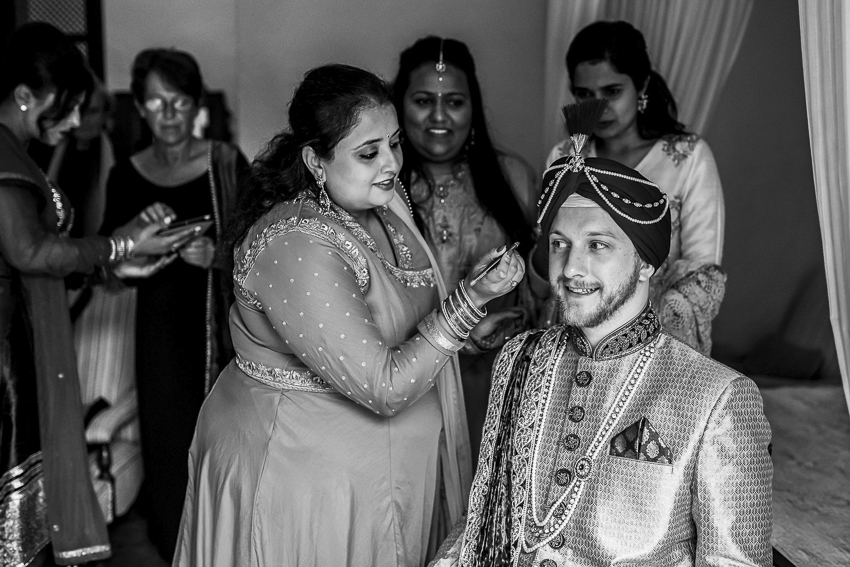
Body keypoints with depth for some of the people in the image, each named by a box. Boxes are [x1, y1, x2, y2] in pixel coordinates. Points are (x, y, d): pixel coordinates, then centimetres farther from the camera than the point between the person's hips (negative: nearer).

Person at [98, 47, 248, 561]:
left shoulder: (228, 163, -3)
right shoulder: (127, 177, 3)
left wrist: (216, 256, -22)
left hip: (225, 322, -2)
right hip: (164, 325, 2)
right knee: (172, 437, 5)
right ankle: (181, 546, 27)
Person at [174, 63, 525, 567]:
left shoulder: (384, 203, -1)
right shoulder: (297, 247, -28)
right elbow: (383, 388, -27)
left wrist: (479, 322, 1)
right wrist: (470, 302, -30)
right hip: (305, 473, -8)